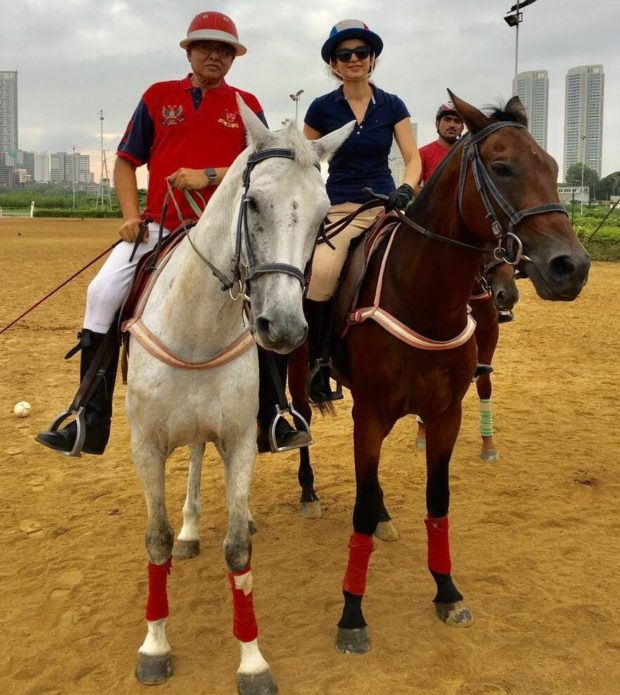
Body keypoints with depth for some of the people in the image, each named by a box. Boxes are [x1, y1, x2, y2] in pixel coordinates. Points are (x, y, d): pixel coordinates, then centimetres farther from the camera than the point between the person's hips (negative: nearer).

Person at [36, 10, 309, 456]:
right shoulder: (158, 97, 11)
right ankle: (90, 424, -7)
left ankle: (272, 419, 1)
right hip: (160, 226, 1)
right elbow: (126, 162, 11)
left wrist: (210, 176, -15)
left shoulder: (246, 105, 10)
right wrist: (132, 216, -3)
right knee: (103, 293, -16)